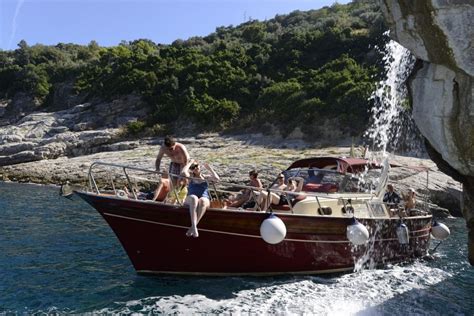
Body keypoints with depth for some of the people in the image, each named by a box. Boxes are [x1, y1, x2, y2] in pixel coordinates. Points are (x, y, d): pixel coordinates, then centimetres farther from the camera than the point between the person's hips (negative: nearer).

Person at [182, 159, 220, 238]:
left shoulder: (206, 178, 24)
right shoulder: (191, 177, 22)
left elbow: (217, 179, 4)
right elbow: (183, 172, -1)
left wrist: (209, 168, 13)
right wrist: (190, 162, 13)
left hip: (204, 199, 1)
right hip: (190, 199, 0)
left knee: (202, 201, -39)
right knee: (194, 198, -40)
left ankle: (192, 228, -46)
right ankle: (194, 228, -53)